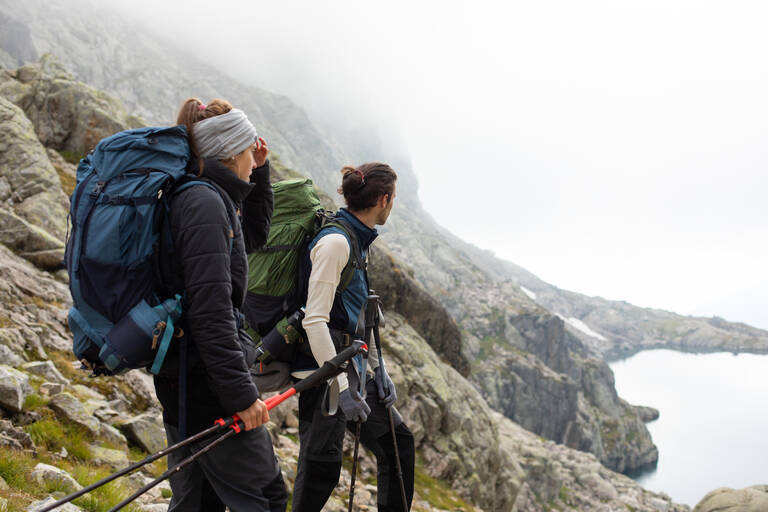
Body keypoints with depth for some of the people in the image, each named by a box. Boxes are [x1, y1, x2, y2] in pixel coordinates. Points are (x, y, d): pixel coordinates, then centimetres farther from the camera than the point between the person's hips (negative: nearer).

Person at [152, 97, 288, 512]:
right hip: (206, 379, -10)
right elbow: (210, 309, -24)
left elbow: (255, 234, 32)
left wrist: (259, 173, 21)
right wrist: (241, 393, -22)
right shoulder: (205, 202, -16)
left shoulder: (192, 196, 14)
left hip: (182, 379, 10)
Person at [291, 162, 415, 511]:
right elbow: (315, 320, -23)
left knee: (397, 441, 15)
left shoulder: (356, 241, 13)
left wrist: (378, 369, 15)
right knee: (320, 466, -5)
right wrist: (343, 387, -25)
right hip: (324, 369, -10)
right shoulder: (335, 241, -17)